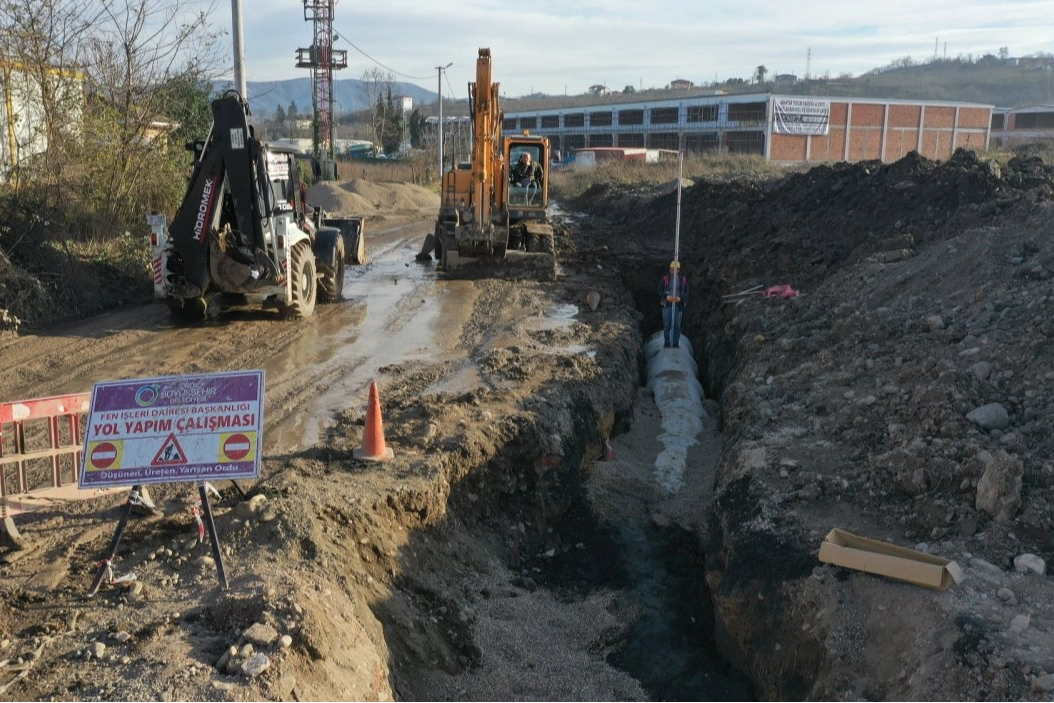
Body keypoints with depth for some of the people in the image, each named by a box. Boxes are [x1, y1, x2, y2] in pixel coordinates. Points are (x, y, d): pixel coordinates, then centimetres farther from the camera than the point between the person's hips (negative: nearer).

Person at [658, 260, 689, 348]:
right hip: (667, 305, -1)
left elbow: (686, 292, 4)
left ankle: (675, 343, 10)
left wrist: (680, 298, -15)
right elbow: (660, 290, 0)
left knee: (677, 325, 2)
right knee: (666, 324, 0)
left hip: (678, 305, 1)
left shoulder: (683, 280, 3)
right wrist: (667, 296, -18)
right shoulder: (665, 278, 0)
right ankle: (667, 343, 9)